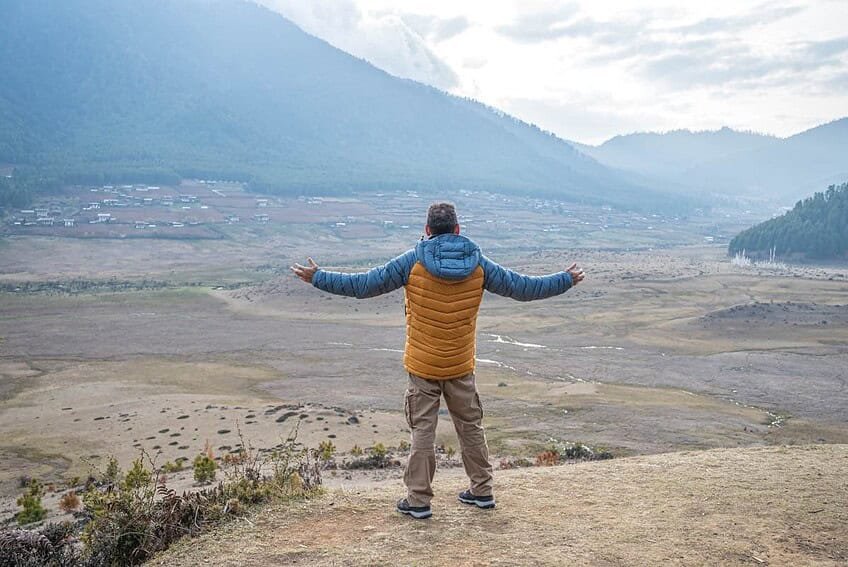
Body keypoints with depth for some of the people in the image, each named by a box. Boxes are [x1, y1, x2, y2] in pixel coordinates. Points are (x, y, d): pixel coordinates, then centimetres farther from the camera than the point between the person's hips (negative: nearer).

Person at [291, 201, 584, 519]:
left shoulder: (413, 262, -11)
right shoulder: (477, 264, -4)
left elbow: (364, 285, -10)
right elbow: (522, 287, 3)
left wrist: (318, 278, 1)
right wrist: (567, 280, 18)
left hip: (422, 365, -2)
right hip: (461, 366, 3)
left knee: (423, 430, 5)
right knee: (470, 426, 17)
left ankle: (418, 500, 11)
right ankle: (482, 491, 28)